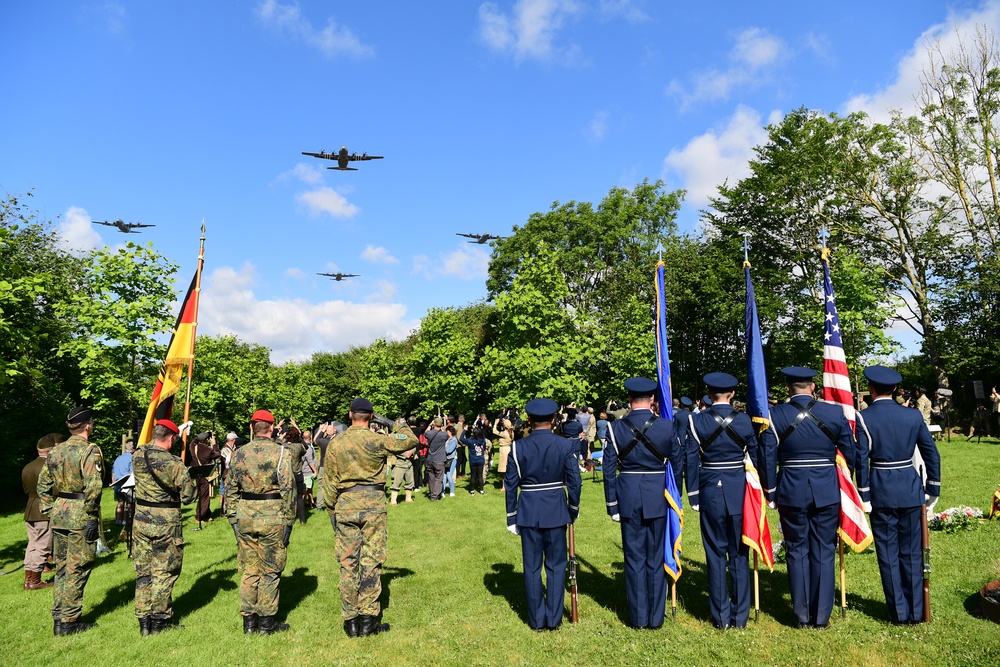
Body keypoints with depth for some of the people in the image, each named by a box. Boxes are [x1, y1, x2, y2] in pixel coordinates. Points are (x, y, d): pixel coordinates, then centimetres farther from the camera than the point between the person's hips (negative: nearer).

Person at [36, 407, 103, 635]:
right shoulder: (90, 451, -14)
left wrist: (49, 511, 18)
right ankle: (69, 622, 9)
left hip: (58, 515, 7)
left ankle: (58, 619, 24)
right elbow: (93, 488, -21)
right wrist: (92, 518, -16)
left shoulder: (56, 451, 9)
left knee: (61, 568, 17)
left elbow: (43, 484, 12)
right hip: (80, 518, -7)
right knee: (77, 570, 2)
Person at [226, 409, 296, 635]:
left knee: (249, 570, 14)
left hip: (245, 518, 4)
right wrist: (288, 521, -4)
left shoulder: (239, 453, 4)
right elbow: (288, 489, -10)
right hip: (272, 518, -4)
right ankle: (267, 622, 15)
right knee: (270, 571, 7)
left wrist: (233, 519, 16)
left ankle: (249, 620, 21)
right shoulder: (280, 452, -8)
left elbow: (231, 489, 9)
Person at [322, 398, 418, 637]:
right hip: (373, 504, -3)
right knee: (371, 561, 5)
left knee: (347, 563, 10)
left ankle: (350, 621, 16)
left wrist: (331, 510, 16)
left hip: (345, 505, 3)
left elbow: (329, 482, 6)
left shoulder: (336, 443, 1)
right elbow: (411, 440, 1)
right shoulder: (376, 440, -8)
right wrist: (400, 425, 17)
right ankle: (368, 620, 8)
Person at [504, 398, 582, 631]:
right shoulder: (566, 445, -7)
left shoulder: (518, 447, -6)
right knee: (556, 566, 13)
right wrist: (573, 509, 10)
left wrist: (511, 518, 6)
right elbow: (574, 481, -5)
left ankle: (536, 620, 20)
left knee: (532, 567, 11)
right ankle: (553, 618, 18)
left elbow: (510, 485, -3)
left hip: (528, 513, 0)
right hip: (556, 511, 0)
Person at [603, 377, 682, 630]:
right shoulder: (666, 426, -6)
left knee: (634, 558, 10)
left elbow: (609, 469, -4)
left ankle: (638, 617, 19)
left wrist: (612, 505, 4)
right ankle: (655, 617, 21)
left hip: (628, 498, 0)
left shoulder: (616, 428, -7)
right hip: (657, 498, 0)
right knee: (656, 558, 11)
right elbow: (676, 464, 2)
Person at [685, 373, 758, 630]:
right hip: (739, 492, 1)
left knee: (716, 554, 8)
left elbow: (691, 461, -6)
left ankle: (721, 617, 15)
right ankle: (740, 616, 18)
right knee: (739, 554, 11)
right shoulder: (744, 420, -2)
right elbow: (756, 458, 5)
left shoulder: (696, 421, -7)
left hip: (710, 493, -1)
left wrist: (694, 496, 2)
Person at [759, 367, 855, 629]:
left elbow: (767, 458, -6)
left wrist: (770, 493, 4)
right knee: (823, 552, 11)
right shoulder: (835, 413, -3)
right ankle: (821, 615, 18)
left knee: (797, 551, 10)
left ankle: (802, 615, 18)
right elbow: (851, 454, 3)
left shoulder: (775, 415, -7)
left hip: (791, 493, -1)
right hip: (827, 492, 1)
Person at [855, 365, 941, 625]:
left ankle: (900, 612, 17)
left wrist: (864, 496, -4)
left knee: (888, 554, 9)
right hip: (911, 490, 3)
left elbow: (861, 460, -12)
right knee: (911, 552, 14)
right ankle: (916, 610, 22)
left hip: (881, 491, -3)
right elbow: (932, 454, 3)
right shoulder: (913, 415, -1)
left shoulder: (864, 418, -11)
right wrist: (933, 491, 12)